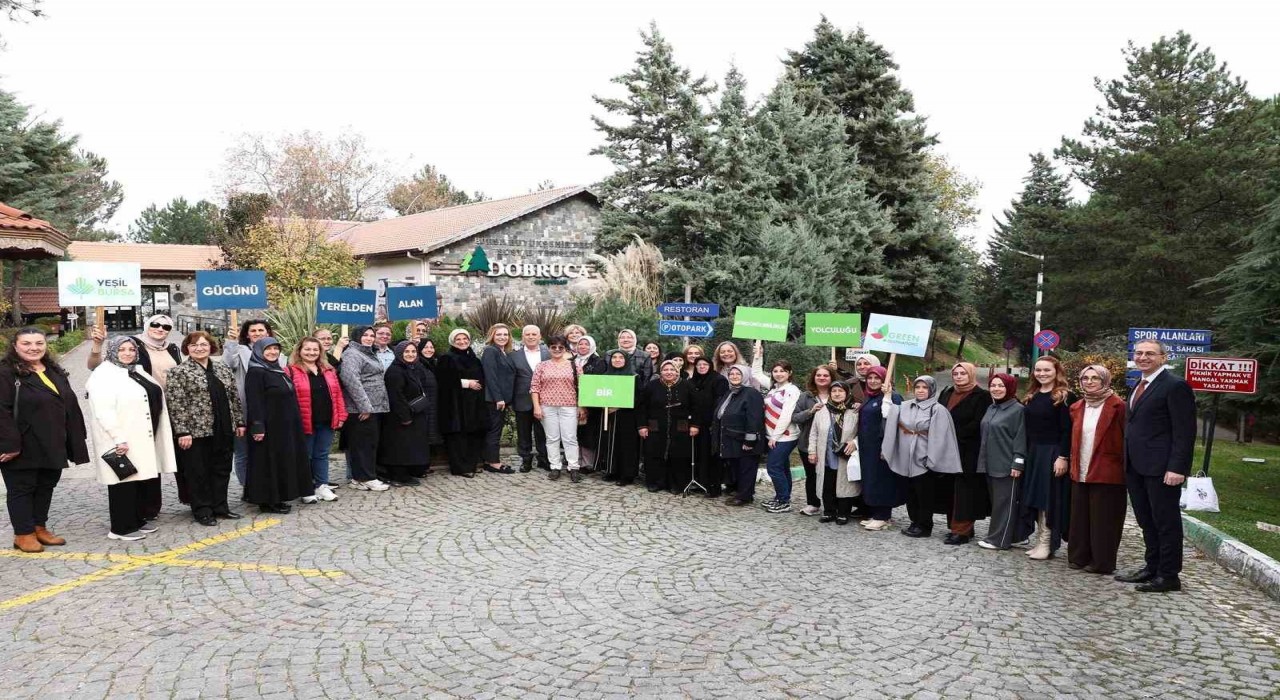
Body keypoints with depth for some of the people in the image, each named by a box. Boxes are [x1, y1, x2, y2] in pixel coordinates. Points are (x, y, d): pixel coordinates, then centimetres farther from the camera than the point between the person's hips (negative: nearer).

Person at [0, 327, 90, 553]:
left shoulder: (55, 371, 12)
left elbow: (70, 405, 15)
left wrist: (74, 440, 11)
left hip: (52, 446, 7)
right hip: (23, 448, -7)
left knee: (46, 486, 14)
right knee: (22, 488, 5)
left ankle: (40, 528, 26)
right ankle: (23, 534, 14)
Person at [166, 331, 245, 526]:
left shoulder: (223, 370, 12)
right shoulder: (179, 372, -5)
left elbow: (234, 398, 15)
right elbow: (176, 404, -11)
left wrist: (239, 422, 10)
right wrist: (182, 431, -17)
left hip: (223, 430, 5)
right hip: (197, 431, -5)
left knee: (222, 470, 11)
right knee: (198, 472, 3)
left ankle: (220, 507, 22)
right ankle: (202, 511, 13)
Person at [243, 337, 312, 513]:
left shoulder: (280, 371, 16)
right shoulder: (255, 372, -10)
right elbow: (253, 401, -18)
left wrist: (294, 423, 18)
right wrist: (257, 426, -25)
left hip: (284, 425, 9)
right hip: (268, 426, -9)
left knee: (282, 461, 11)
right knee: (268, 462, -3)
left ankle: (276, 497, 18)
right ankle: (266, 501, 3)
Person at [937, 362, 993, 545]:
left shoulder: (981, 396, -5)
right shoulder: (946, 393, 15)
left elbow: (978, 424, -13)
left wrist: (956, 435, -16)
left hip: (968, 451, -6)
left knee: (964, 490, -6)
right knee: (950, 488, 6)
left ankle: (962, 530, -3)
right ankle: (957, 526, 15)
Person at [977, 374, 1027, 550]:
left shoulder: (1018, 410, -8)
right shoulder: (991, 409, 14)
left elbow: (1020, 439, -12)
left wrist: (1017, 463, -16)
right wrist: (983, 460, 17)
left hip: (1007, 465, -7)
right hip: (990, 464, 7)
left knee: (1004, 502, -2)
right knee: (995, 501, 11)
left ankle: (1000, 539, 2)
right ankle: (995, 535, 18)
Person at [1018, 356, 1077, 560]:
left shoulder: (1064, 397, -8)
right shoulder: (1031, 397, 13)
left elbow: (1067, 430, -13)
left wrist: (1063, 457, -19)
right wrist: (1024, 455, 9)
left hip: (1053, 454, -7)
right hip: (1033, 453, 7)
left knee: (1049, 498, -3)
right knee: (1035, 498, 8)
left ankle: (1047, 543, 3)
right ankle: (1039, 541, 16)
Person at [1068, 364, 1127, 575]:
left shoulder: (1117, 406, -7)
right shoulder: (1077, 408, 12)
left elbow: (1126, 437, -7)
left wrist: (1125, 467, -10)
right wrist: (1073, 465, 13)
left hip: (1107, 473, -6)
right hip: (1080, 473, 6)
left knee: (1103, 519, 1)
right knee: (1080, 516, 10)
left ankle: (1102, 562, 9)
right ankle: (1079, 557, 18)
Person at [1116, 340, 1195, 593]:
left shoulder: (1175, 386, -9)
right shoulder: (1139, 387, 17)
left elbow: (1185, 432, -14)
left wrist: (1177, 468, -20)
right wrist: (1127, 462, 12)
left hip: (1161, 468, -8)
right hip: (1135, 467, 8)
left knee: (1166, 522, 1)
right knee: (1146, 521, 14)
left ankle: (1169, 576, 9)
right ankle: (1152, 568, 24)